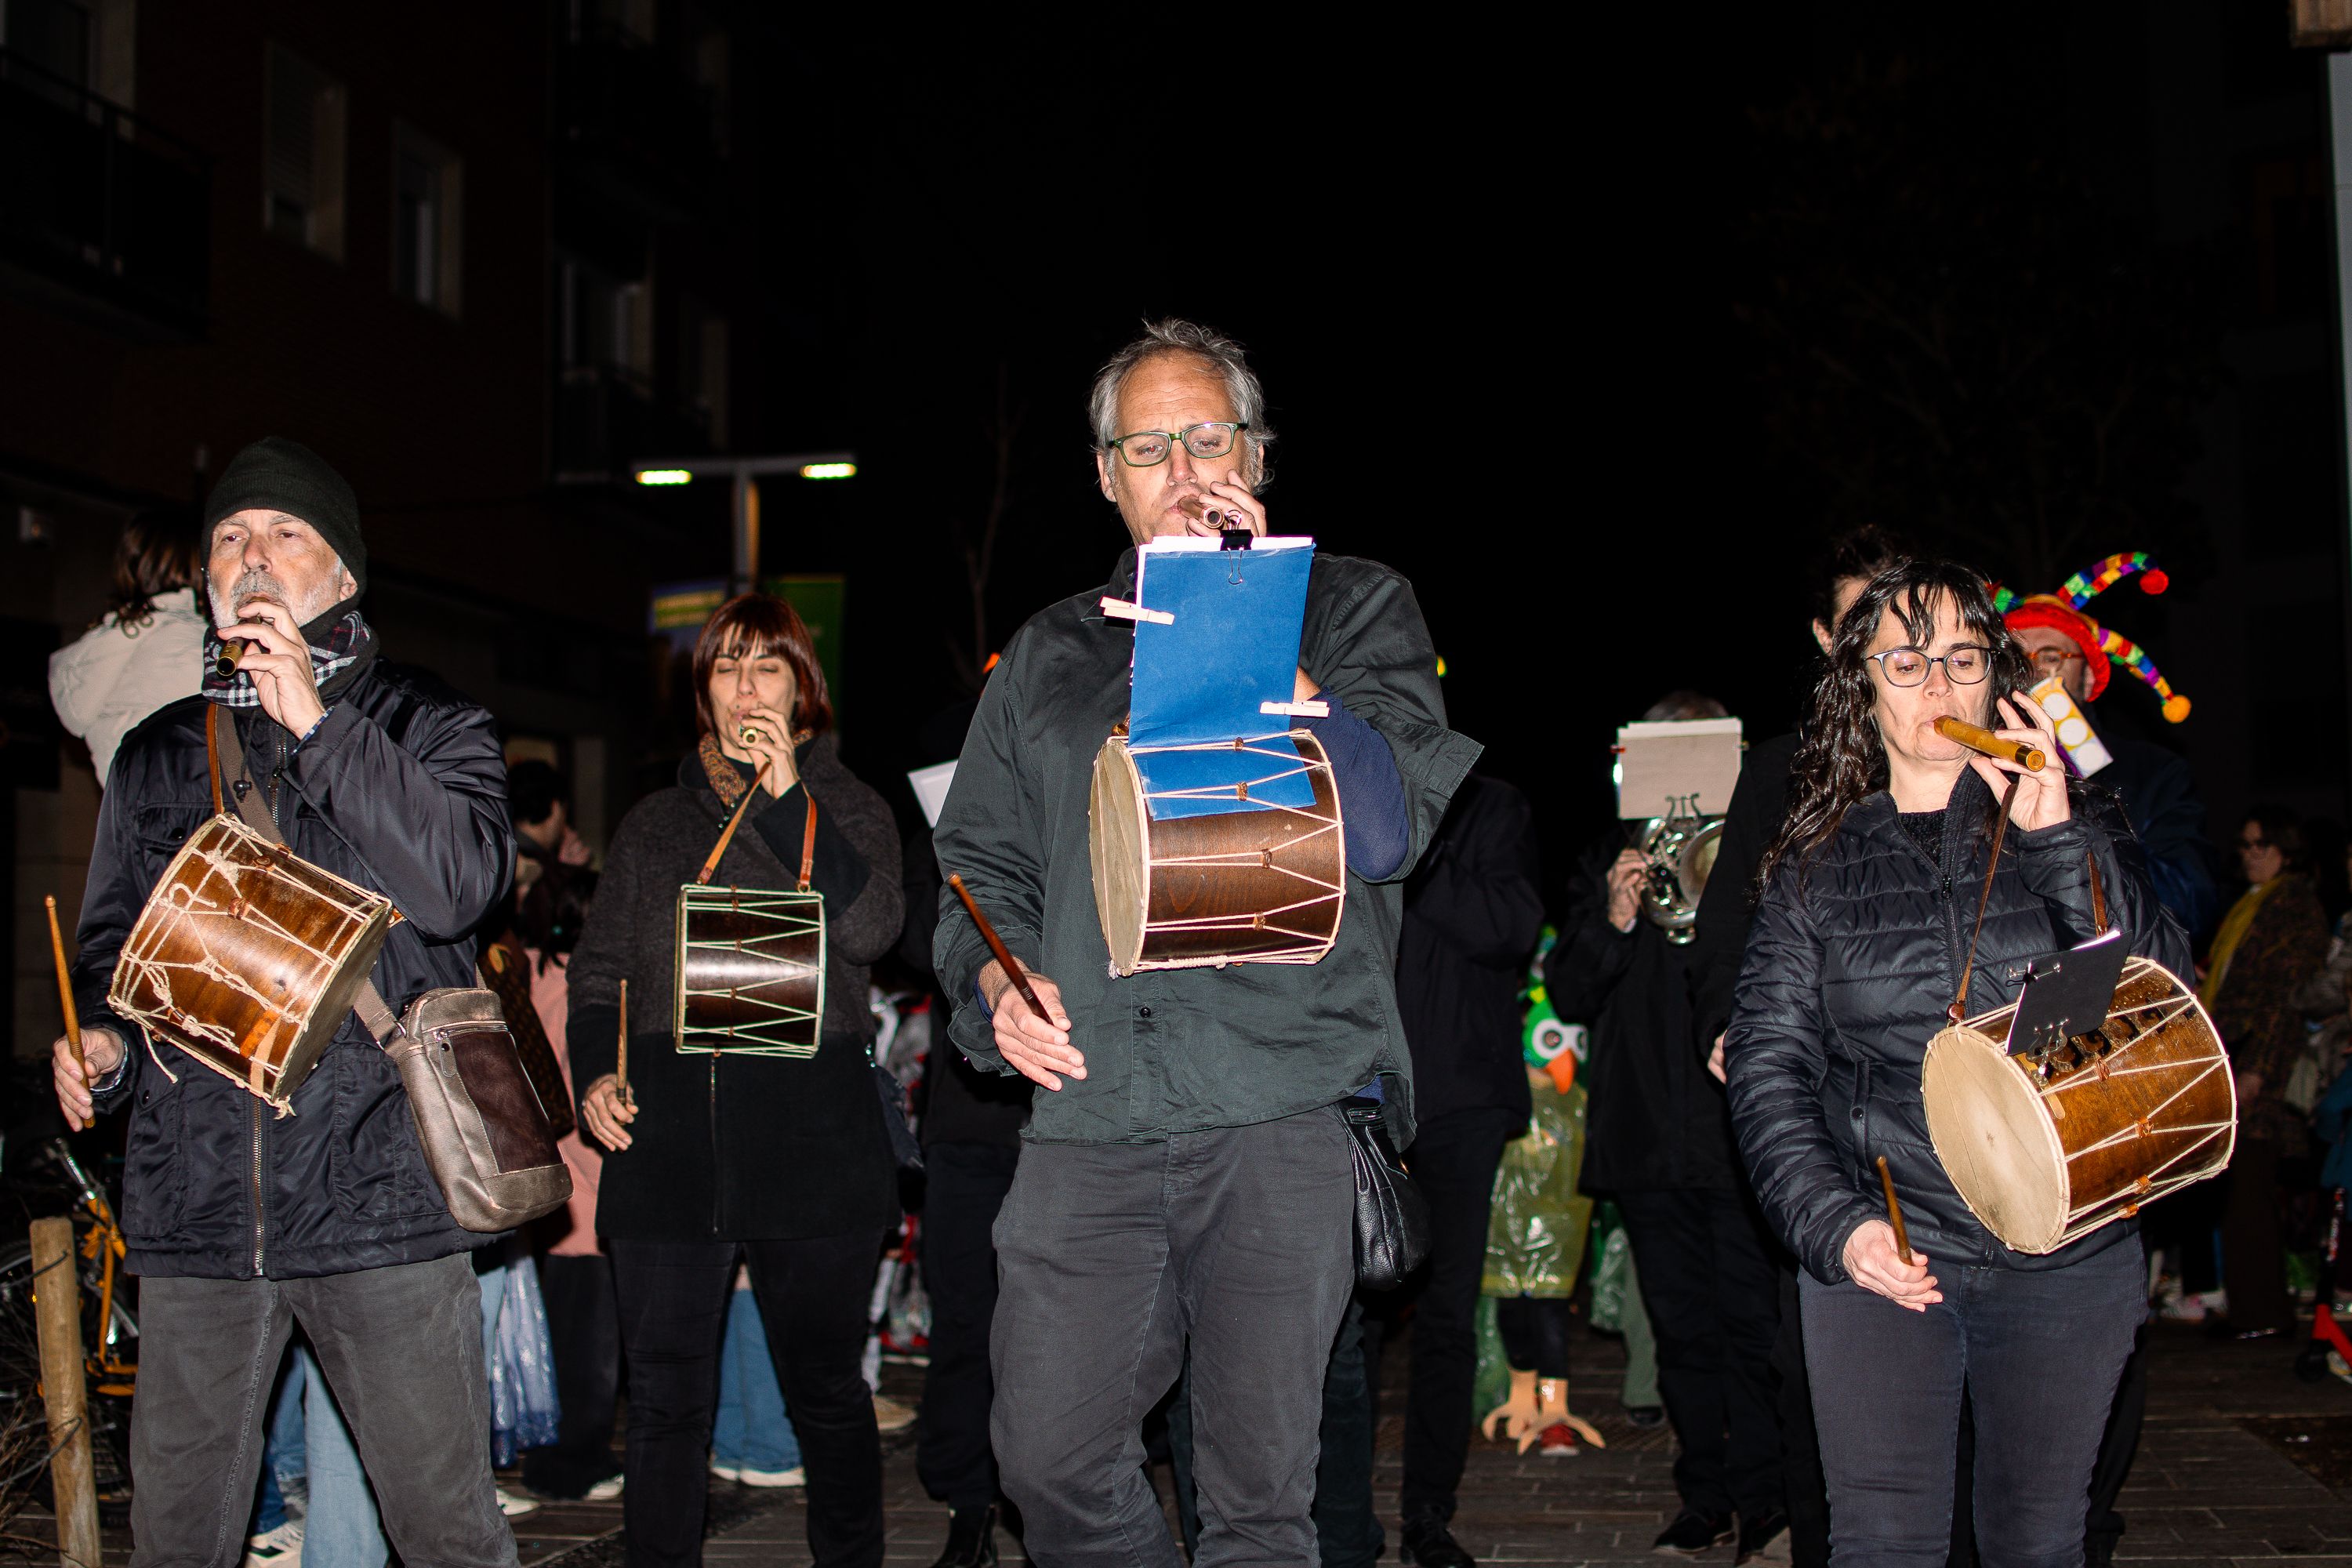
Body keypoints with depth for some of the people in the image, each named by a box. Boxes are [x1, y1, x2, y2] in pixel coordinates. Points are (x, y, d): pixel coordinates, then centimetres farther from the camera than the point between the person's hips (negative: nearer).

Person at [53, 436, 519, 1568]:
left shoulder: (429, 727, 6)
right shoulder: (157, 752, 17)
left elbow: (461, 883, -12)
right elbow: (111, 938, 24)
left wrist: (318, 724, -13)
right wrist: (98, 1039, 2)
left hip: (384, 1190, -3)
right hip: (195, 1199, 4)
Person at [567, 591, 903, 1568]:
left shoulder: (846, 808, 10)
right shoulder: (655, 824, 18)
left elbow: (869, 929, -9)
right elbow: (600, 967, 20)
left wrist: (788, 797, -12)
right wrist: (593, 1076, 3)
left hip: (811, 1128, -2)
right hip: (667, 1128, 2)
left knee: (824, 1387, 6)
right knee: (664, 1395, 1)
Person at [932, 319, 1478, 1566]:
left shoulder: (1352, 609, 10)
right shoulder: (1048, 655, 21)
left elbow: (1385, 831, -4)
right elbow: (979, 858, 23)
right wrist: (995, 976, 2)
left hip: (1287, 1107, -3)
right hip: (1088, 1118, 3)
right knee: (1049, 1463, 3)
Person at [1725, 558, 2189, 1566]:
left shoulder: (2078, 832, 8)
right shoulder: (1818, 864, 5)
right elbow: (1767, 1067, 2)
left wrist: (2056, 838, -13)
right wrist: (1834, 1225, -12)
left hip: (2068, 1256, 1)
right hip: (1877, 1257, -1)